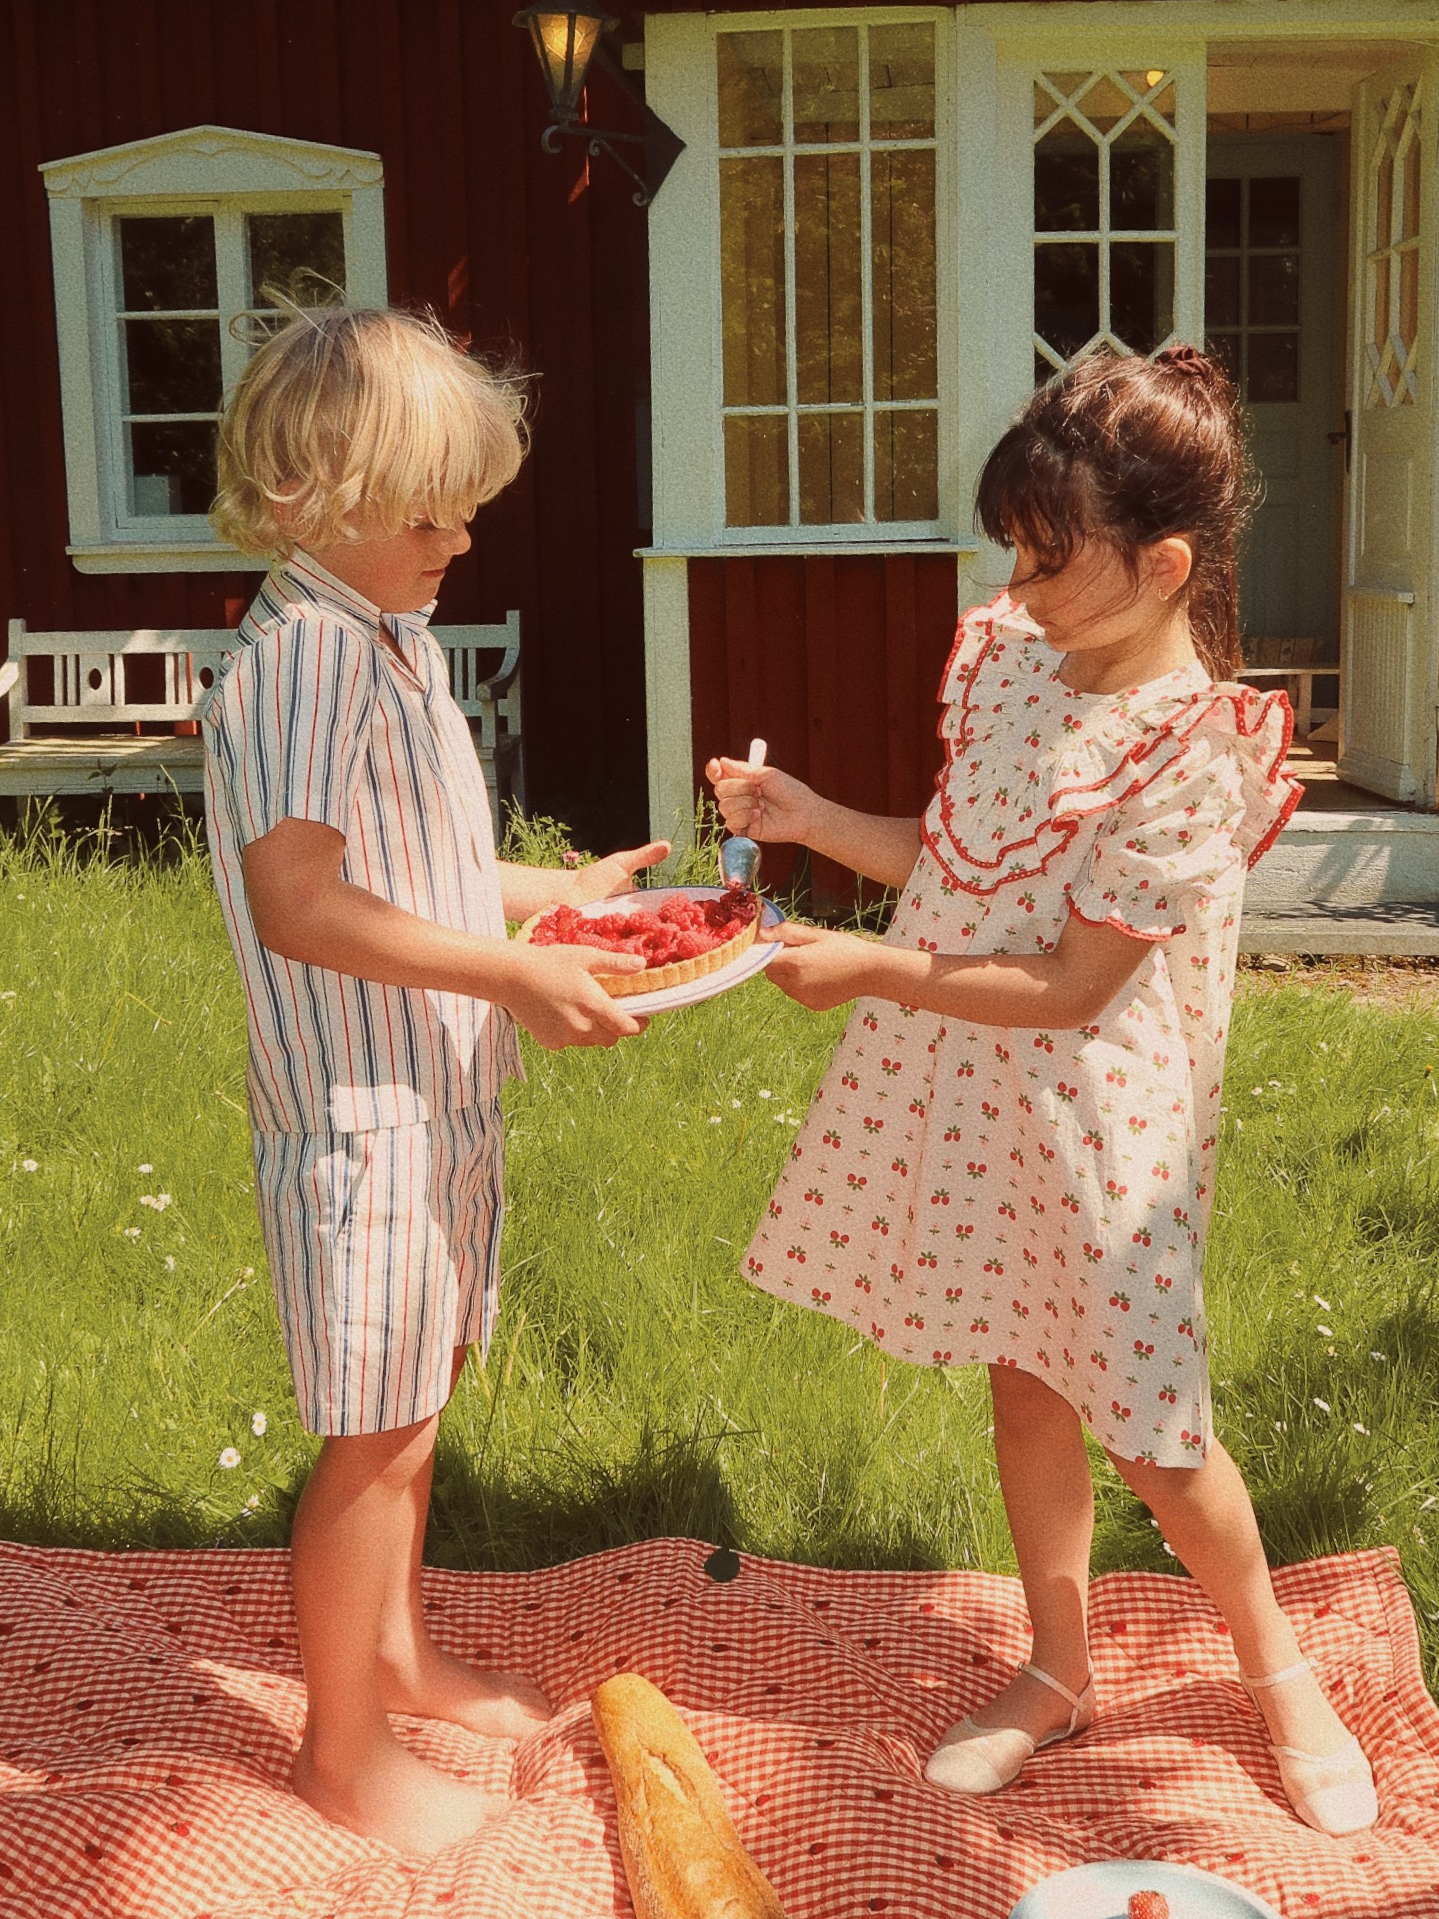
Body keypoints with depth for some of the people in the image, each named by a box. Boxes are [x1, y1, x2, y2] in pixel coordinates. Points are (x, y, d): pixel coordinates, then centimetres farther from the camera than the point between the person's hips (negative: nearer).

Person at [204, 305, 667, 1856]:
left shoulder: (388, 636, 12)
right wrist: (512, 970, -28)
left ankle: (400, 1652, 42)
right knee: (373, 1436, 3)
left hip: (438, 1095, 10)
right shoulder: (301, 655, -20)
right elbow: (298, 903, -27)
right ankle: (341, 1750, 21)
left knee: (411, 1399, 23)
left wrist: (558, 890, 15)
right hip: (359, 1110, -10)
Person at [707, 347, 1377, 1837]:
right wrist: (809, 818, 3)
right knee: (1022, 1383, 17)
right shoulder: (1012, 662, 1)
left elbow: (1071, 988, -21)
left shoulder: (1190, 756, -21)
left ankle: (1277, 1668, 31)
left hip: (1093, 1117, -6)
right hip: (968, 1091, 7)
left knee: (1145, 1425, 4)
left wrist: (873, 970, -21)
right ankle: (1059, 1671, 35)